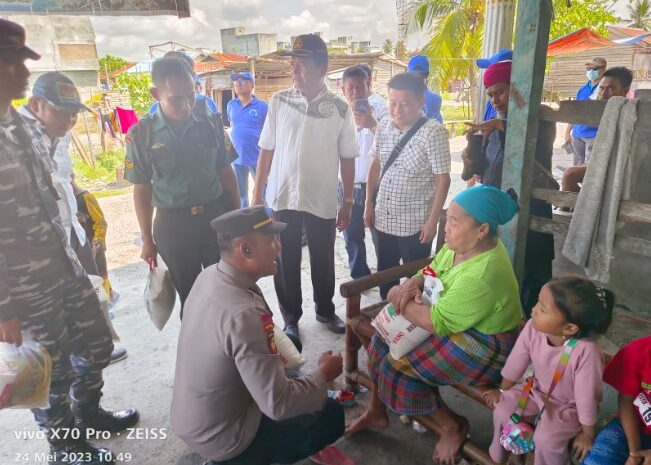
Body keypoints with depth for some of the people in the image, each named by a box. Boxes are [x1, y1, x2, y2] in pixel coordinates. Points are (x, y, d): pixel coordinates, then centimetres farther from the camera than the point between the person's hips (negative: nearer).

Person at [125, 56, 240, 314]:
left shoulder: (211, 122, -5)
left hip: (216, 215, 1)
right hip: (173, 223, -1)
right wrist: (147, 239, 4)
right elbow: (142, 188, 0)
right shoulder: (142, 133, -7)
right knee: (190, 295, 14)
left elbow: (225, 172, 3)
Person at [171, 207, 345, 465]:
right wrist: (324, 374, -14)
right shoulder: (244, 315, -35)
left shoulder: (208, 276, -9)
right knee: (332, 415, 4)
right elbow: (278, 406, -28)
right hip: (219, 438, -8)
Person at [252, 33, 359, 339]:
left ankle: (325, 310, 38)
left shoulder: (339, 109, -4)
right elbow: (267, 151, 2)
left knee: (323, 261, 14)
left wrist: (348, 202, 2)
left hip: (322, 201, 0)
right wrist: (257, 195, 1)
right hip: (282, 199, 1)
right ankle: (290, 318, 30)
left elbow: (347, 159, 2)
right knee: (286, 263, 9)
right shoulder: (279, 101, -1)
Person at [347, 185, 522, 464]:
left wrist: (399, 299, -19)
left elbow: (437, 322, -32)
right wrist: (412, 283, -15)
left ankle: (453, 426, 6)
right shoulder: (463, 244, -5)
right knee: (384, 340, 2)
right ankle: (376, 412, 23)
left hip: (484, 346, -9)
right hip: (454, 319, 10)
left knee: (398, 366, -17)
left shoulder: (483, 275, -34)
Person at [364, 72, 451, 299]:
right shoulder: (383, 127, 1)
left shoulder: (433, 132, -16)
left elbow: (443, 179, -14)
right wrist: (369, 204, 9)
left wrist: (432, 221, -15)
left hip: (415, 224, -5)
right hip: (382, 219, 6)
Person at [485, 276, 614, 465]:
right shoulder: (533, 328, -26)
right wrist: (503, 391, 6)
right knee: (503, 410, -6)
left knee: (546, 439, -21)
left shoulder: (586, 351, -40)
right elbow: (516, 362, -8)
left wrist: (587, 433, -11)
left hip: (570, 406, -4)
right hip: (538, 390, 5)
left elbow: (587, 396, -26)